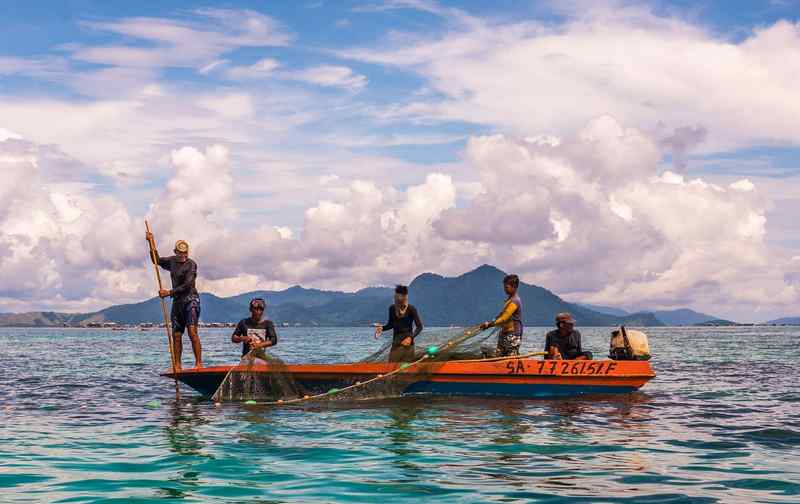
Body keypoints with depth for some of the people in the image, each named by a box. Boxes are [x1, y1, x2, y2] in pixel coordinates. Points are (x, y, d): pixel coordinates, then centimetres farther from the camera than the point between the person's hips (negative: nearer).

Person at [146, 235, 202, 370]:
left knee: (192, 332, -18)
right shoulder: (172, 261, 11)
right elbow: (157, 261, 26)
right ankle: (177, 366, 9)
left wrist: (169, 293, -20)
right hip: (177, 302, 7)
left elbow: (187, 285, -17)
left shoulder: (191, 264, -10)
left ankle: (199, 363, -20)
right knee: (176, 335, 5)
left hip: (190, 300, -7)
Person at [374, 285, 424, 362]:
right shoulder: (392, 308, 2)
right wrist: (382, 328, -4)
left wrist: (411, 337, -22)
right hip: (395, 344, 4)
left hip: (407, 344, -4)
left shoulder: (411, 309, -11)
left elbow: (419, 326, -9)